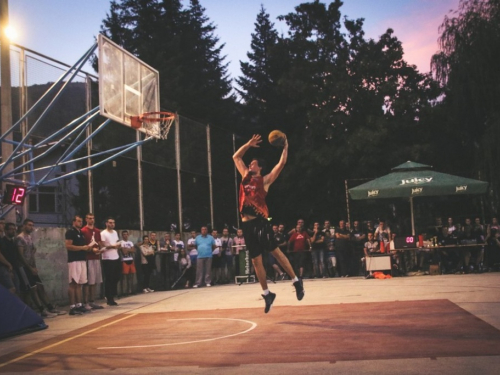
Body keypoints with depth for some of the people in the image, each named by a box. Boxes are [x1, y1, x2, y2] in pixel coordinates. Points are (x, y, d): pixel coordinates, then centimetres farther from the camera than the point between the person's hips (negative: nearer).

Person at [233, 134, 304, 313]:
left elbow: (281, 163, -3)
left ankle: (296, 281, 9)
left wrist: (285, 147, 5)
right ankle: (267, 294, 16)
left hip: (260, 221, -5)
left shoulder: (265, 180, 3)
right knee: (256, 261, 7)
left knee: (275, 252, -4)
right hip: (247, 223, 6)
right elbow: (236, 157, 23)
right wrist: (248, 144, 18)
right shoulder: (246, 177, 17)